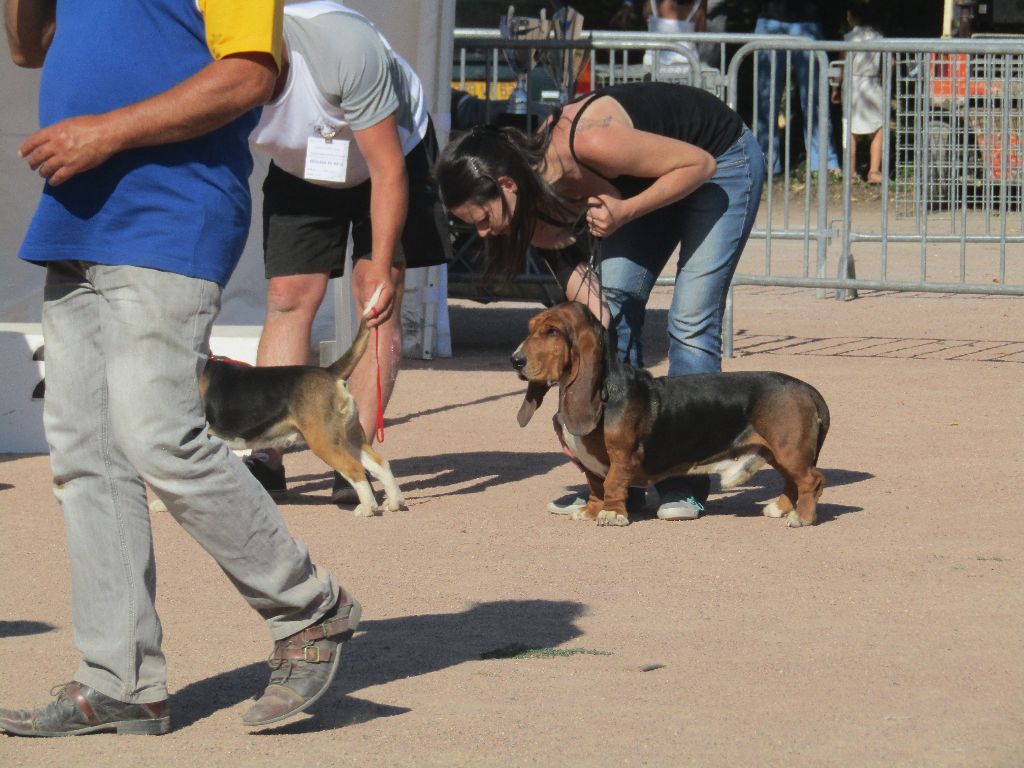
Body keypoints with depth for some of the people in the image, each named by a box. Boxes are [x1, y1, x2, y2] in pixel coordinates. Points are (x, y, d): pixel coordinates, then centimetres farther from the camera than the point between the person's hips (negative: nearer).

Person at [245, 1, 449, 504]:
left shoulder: (344, 48, -40)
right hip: (299, 173, 3)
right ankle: (267, 458, -13)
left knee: (377, 300, -12)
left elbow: (388, 171, -31)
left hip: (394, 148, -3)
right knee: (288, 297, -9)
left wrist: (381, 269, -30)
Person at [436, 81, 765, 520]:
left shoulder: (586, 144, -38)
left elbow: (698, 163, -27)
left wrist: (626, 212, -34)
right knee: (613, 306, -7)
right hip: (648, 178, 7)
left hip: (720, 160, -7)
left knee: (691, 322, -13)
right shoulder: (537, 208, -16)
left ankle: (685, 482, -9)